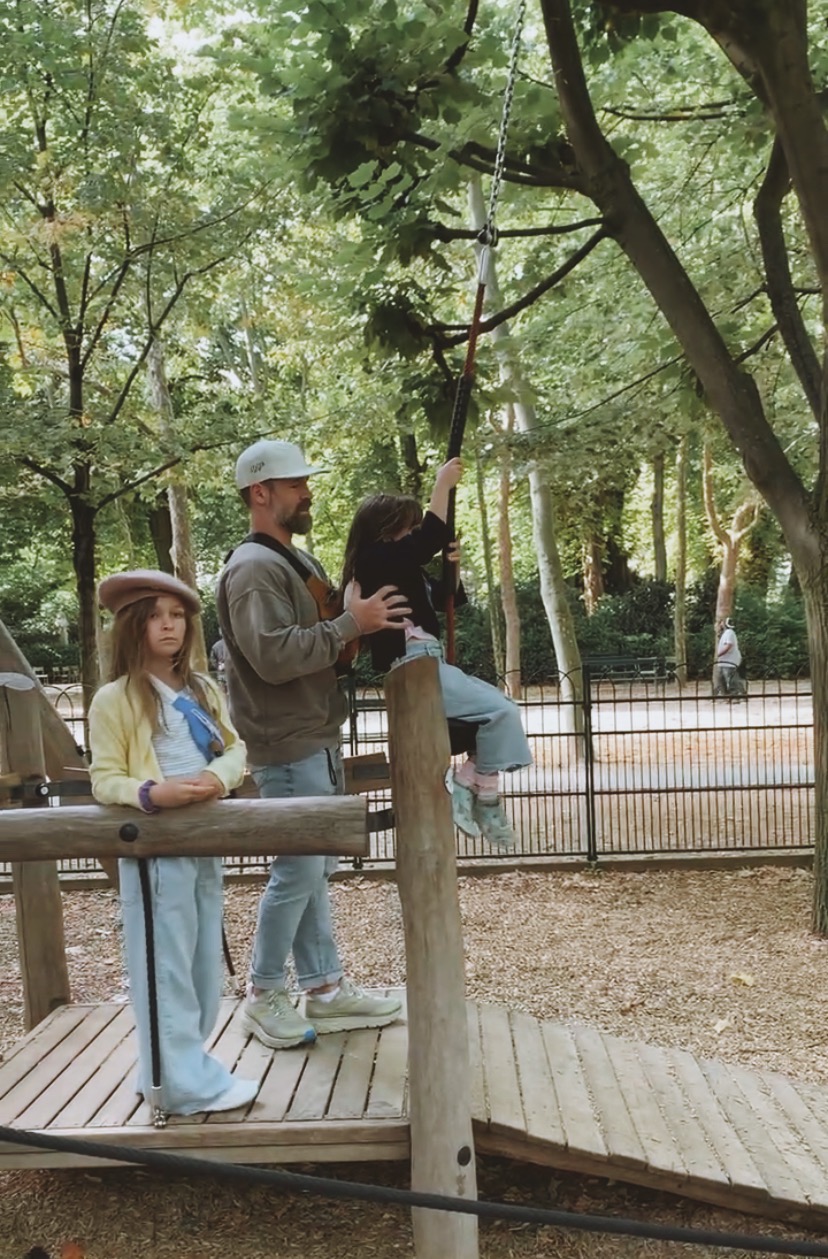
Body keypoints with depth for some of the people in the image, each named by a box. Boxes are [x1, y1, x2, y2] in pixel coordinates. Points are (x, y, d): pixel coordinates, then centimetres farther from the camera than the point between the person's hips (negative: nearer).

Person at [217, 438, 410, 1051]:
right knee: (298, 871, -2)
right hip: (289, 747, -10)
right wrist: (351, 624, -23)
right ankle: (265, 996, 13)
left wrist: (366, 620, 5)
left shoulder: (299, 560, 16)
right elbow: (274, 656, -27)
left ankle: (326, 989, 23)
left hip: (318, 739, 10)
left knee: (315, 869, 14)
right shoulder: (253, 569, -15)